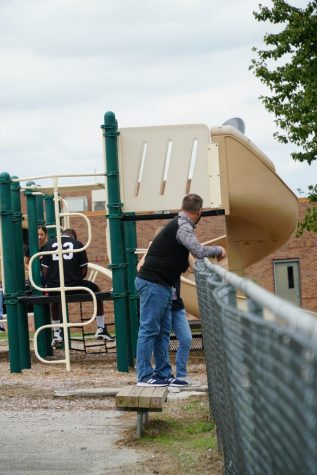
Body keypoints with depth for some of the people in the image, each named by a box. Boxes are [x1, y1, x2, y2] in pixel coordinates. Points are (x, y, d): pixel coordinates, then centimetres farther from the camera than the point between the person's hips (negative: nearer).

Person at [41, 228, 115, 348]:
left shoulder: (49, 245, 11)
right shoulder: (77, 244, 6)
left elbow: (45, 270, 6)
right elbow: (84, 270, 3)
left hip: (53, 287, 2)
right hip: (72, 285, -2)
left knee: (55, 299, 38)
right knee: (96, 290, 26)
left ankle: (56, 334, 34)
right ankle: (101, 329, 29)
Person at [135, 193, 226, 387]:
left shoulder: (178, 224, 18)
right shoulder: (183, 226, -14)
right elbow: (198, 251, -24)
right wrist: (218, 250, -7)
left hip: (161, 285, 10)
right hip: (153, 284, -10)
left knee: (163, 332, 10)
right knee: (149, 330, -8)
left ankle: (164, 374, 13)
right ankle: (145, 376, -8)